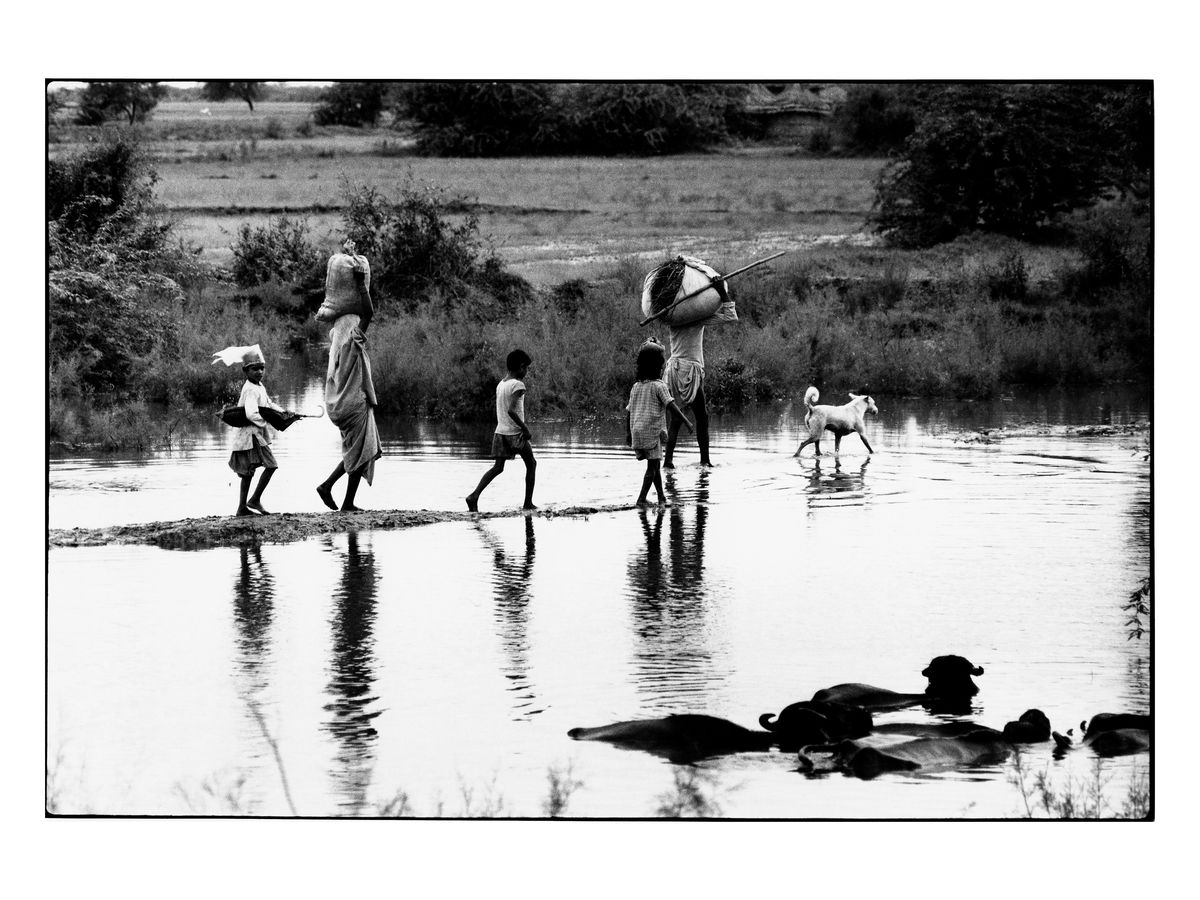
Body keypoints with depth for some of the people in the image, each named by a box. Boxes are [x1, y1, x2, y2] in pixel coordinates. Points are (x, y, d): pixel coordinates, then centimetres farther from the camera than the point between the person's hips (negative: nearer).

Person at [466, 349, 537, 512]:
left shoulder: (500, 384, 10)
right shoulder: (518, 385, -14)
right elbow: (511, 410, -25)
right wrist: (525, 428, -17)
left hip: (500, 431, 7)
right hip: (516, 433, -7)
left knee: (498, 467, 6)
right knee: (531, 464, 11)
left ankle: (474, 495, -12)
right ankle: (528, 503, 11)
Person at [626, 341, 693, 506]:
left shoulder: (636, 387, 12)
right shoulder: (659, 386, -8)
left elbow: (628, 412, 14)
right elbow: (671, 405, -16)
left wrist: (628, 433, 19)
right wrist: (686, 422, -13)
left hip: (636, 431, 7)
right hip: (651, 430, -7)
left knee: (655, 465, 16)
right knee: (652, 466, -2)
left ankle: (661, 497, 21)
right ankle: (642, 498, -10)